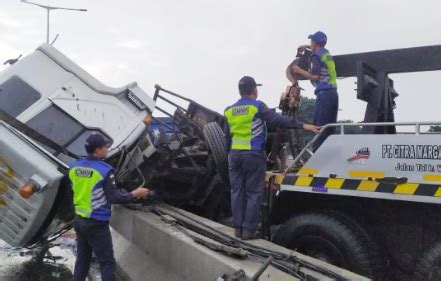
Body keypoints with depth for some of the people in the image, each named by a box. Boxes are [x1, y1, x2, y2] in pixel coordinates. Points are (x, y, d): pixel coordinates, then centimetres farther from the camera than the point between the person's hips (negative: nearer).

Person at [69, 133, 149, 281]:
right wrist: (135, 194, -6)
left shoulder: (75, 166, 1)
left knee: (83, 258, 20)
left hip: (79, 219, 7)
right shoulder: (104, 170, -20)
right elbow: (113, 198, -18)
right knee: (107, 262, 1)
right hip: (96, 223, -7)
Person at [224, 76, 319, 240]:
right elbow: (278, 120, -15)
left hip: (235, 154, 5)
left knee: (237, 192, 9)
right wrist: (302, 125, -17)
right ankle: (248, 229, -1)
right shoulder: (257, 106, -6)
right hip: (253, 154, -5)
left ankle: (238, 228, 11)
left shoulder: (229, 111, 11)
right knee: (253, 193, 0)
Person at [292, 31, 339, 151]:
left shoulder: (316, 55, -5)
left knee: (319, 127, -10)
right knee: (330, 128, 11)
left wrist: (299, 71, -3)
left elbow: (315, 76, -13)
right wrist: (307, 47, 48)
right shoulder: (326, 53, 20)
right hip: (333, 93, 9)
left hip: (324, 94, -9)